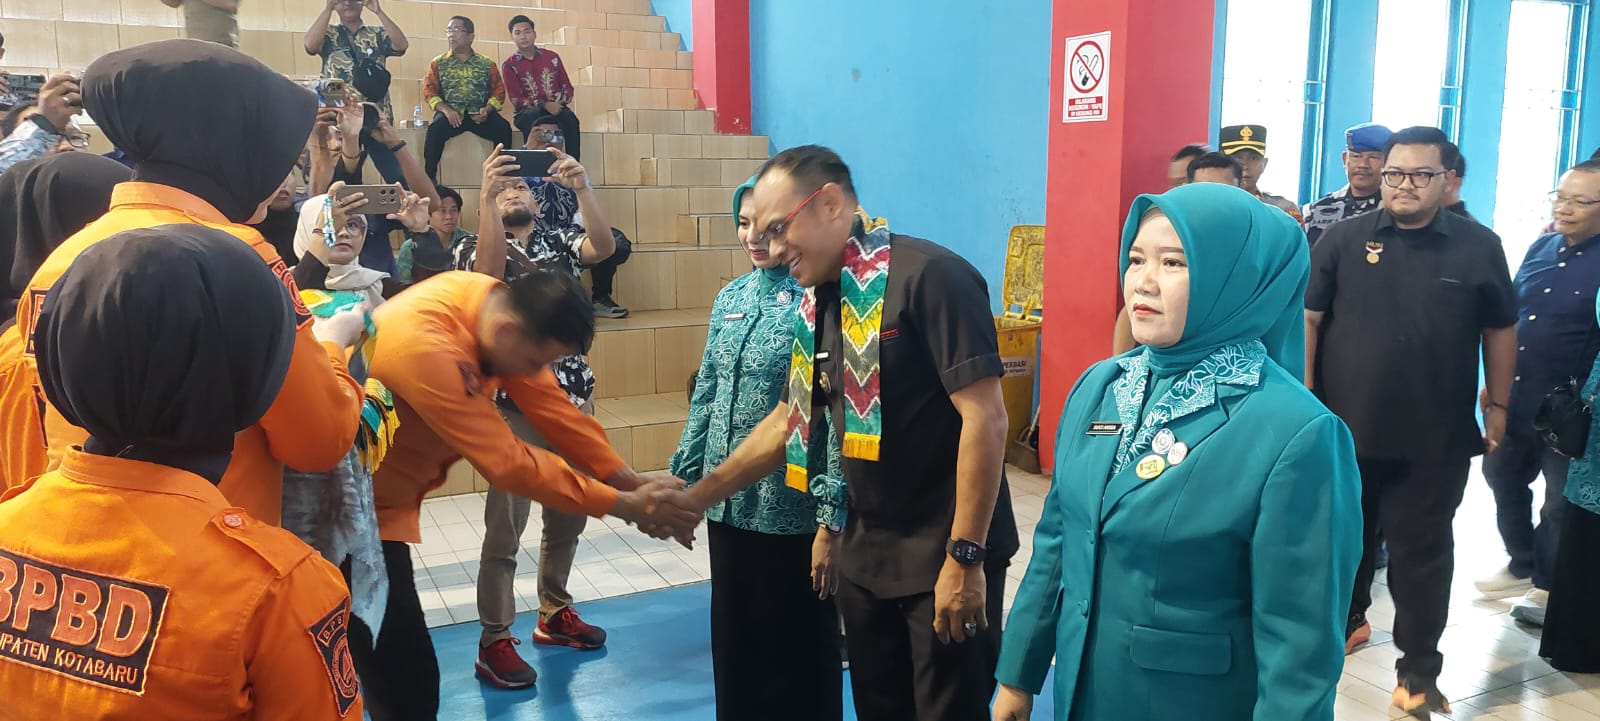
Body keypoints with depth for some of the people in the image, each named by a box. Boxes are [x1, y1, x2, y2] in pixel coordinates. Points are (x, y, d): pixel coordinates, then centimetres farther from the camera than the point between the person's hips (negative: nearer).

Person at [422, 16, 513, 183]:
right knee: (435, 128, -33)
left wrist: (487, 109, -13)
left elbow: (498, 91, 7)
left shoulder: (487, 64, 13)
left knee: (503, 128, -29)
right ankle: (429, 176, -25)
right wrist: (445, 109, -13)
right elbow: (429, 91, 5)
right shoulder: (438, 63, 13)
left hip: (480, 115, 0)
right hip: (451, 113, 0)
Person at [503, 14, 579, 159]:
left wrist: (559, 101, -13)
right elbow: (517, 100, -4)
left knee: (569, 118, -32)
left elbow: (567, 88, 11)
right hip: (528, 111, -1)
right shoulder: (509, 65, 2)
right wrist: (544, 105, -18)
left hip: (555, 107, 2)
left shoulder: (551, 57, 10)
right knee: (531, 117, -38)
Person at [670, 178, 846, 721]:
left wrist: (832, 520, -19)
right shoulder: (730, 298, 7)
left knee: (797, 652, 8)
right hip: (728, 502, 6)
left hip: (792, 510, -6)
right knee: (733, 642, 18)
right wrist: (683, 478, 13)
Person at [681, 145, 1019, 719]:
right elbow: (788, 421, 16)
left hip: (944, 557, -7)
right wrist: (695, 498, 15)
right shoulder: (821, 302, 8)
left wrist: (965, 557, -21)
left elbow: (984, 417, -21)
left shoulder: (929, 277, -17)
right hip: (865, 554, 8)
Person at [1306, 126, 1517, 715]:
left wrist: (1498, 405, 9)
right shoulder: (1344, 239, -2)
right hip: (1344, 427, 1)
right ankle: (1347, 621, 42)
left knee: (1421, 553, 5)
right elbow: (1307, 318, -1)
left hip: (1435, 439, -1)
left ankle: (1419, 672, 15)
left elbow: (1500, 330, 9)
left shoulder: (1479, 246, 0)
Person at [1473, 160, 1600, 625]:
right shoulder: (1541, 248, 5)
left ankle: (1549, 586, 28)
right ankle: (1522, 568, 38)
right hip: (1514, 399, 7)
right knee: (1503, 478, 19)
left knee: (1561, 502, 10)